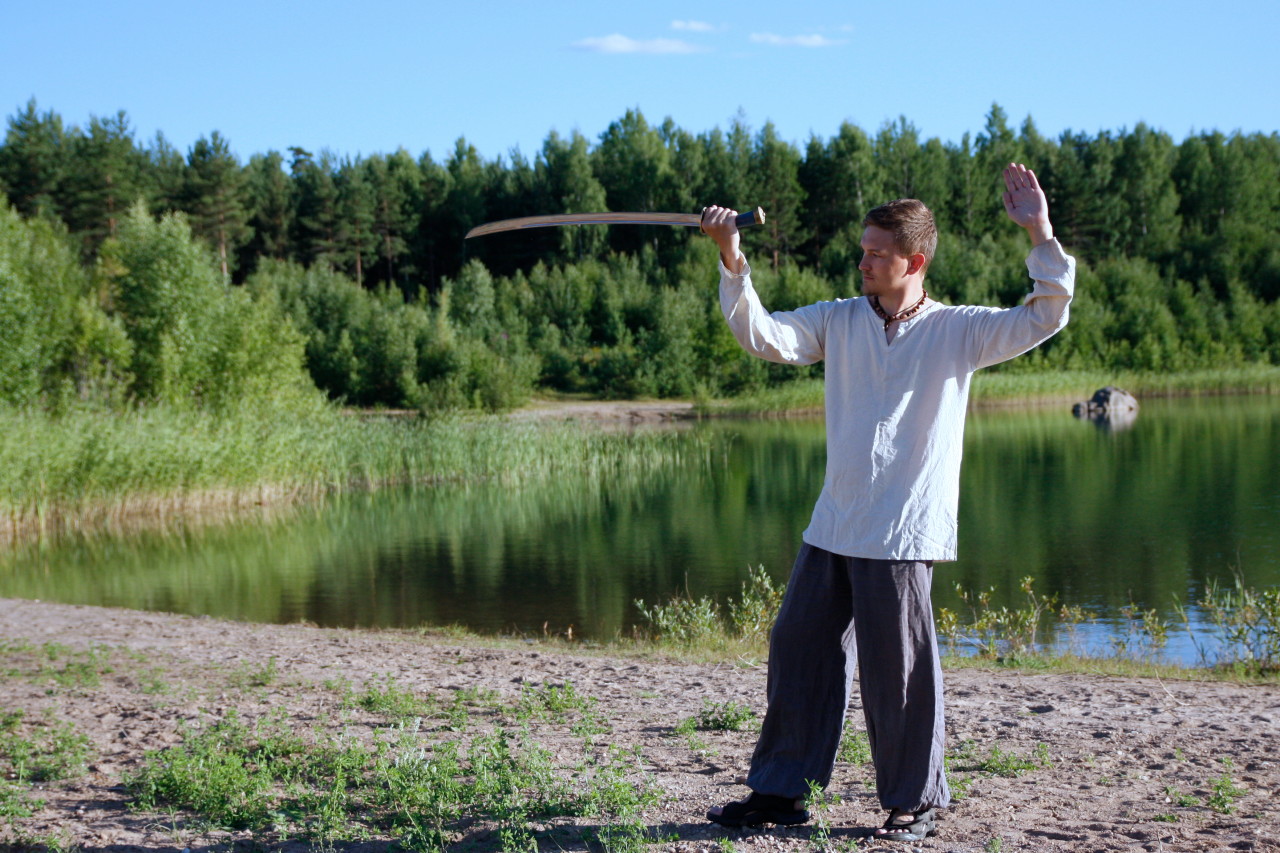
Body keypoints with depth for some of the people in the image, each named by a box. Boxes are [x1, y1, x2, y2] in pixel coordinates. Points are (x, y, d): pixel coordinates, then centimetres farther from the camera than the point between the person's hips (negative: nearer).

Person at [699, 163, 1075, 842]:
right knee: (799, 650, 10)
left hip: (902, 533, -5)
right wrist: (732, 264, -15)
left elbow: (1044, 317, -8)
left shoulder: (955, 331, -1)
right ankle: (781, 790, 22)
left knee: (896, 670, 0)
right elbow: (763, 336, -3)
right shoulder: (839, 321, 8)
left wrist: (1040, 234, -18)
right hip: (832, 527, 5)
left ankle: (916, 802, 16)